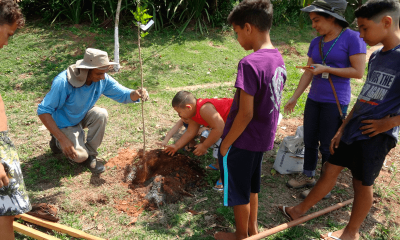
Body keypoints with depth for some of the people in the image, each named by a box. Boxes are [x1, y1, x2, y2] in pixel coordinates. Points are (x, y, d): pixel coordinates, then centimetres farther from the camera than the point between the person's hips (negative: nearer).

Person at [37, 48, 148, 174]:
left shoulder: (102, 79, -20)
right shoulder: (63, 82, -35)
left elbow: (123, 94, -14)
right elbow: (43, 111, -31)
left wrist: (136, 94, -40)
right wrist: (62, 139, -36)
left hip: (83, 116, 5)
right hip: (64, 124, -5)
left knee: (101, 114, -27)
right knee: (80, 156, -21)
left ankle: (90, 154, -7)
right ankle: (58, 141, 13)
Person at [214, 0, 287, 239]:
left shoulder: (250, 64, -25)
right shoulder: (278, 58, 1)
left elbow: (245, 114, -25)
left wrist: (225, 144, -13)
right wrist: (267, 130, 18)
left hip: (243, 140, -8)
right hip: (263, 137, 8)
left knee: (238, 192, 13)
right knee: (252, 186, 25)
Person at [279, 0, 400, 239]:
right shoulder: (376, 57, 7)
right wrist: (342, 128, 12)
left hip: (376, 135, -7)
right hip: (354, 129, 7)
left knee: (362, 184, 9)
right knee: (330, 170, 15)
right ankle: (300, 210, 30)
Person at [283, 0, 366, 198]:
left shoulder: (352, 38, -11)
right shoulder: (316, 43, 6)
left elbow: (358, 72, -14)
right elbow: (308, 73, 10)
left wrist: (326, 69, -16)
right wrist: (294, 98, 8)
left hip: (335, 102, -6)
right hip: (314, 99, 6)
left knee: (327, 146, 2)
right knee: (309, 141, 13)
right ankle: (307, 176, 32)